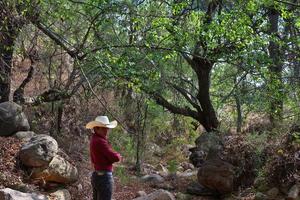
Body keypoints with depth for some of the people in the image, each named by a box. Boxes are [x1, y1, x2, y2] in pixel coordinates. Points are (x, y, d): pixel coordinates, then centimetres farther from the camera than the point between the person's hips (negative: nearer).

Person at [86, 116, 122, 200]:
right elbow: (115, 157, -20)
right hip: (104, 177, -10)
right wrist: (118, 155, 3)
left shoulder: (94, 139, 11)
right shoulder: (100, 141, -20)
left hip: (97, 175, 10)